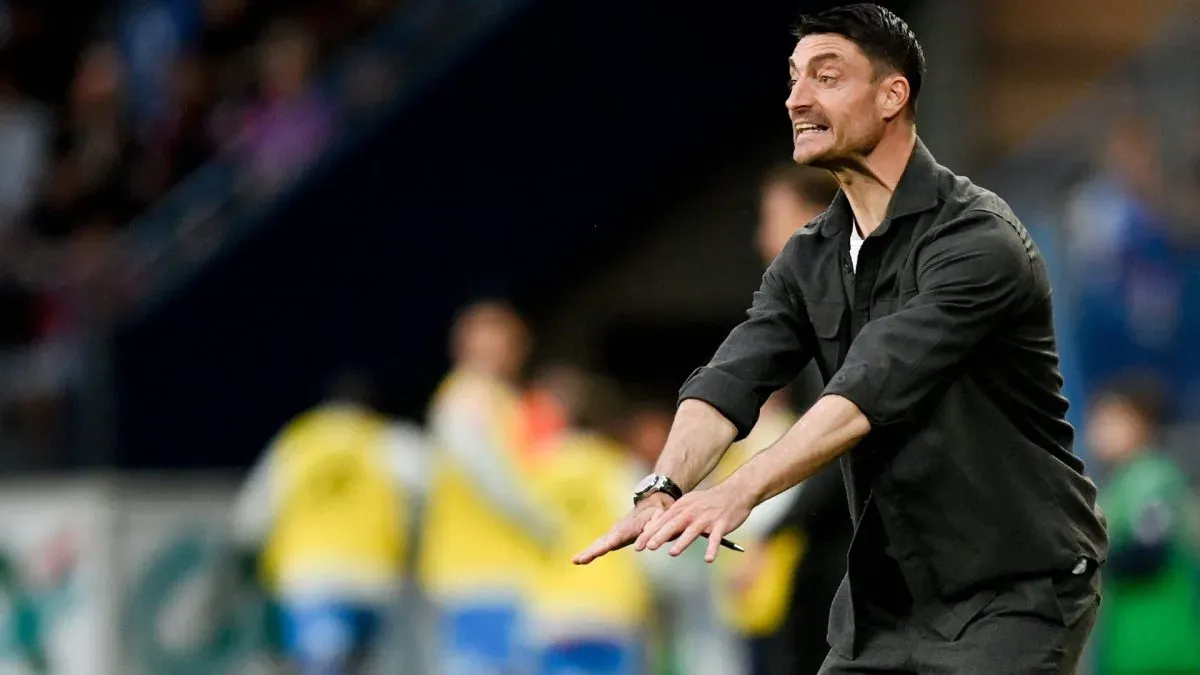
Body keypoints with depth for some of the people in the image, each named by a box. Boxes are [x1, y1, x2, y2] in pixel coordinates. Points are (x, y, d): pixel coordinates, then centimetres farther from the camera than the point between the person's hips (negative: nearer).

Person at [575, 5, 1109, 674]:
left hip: (1016, 589, -7)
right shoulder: (808, 260, 7)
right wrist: (663, 491, -29)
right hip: (888, 590, 7)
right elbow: (732, 380, -9)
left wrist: (739, 492, -40)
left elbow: (874, 387, -30)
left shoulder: (977, 239, -17)